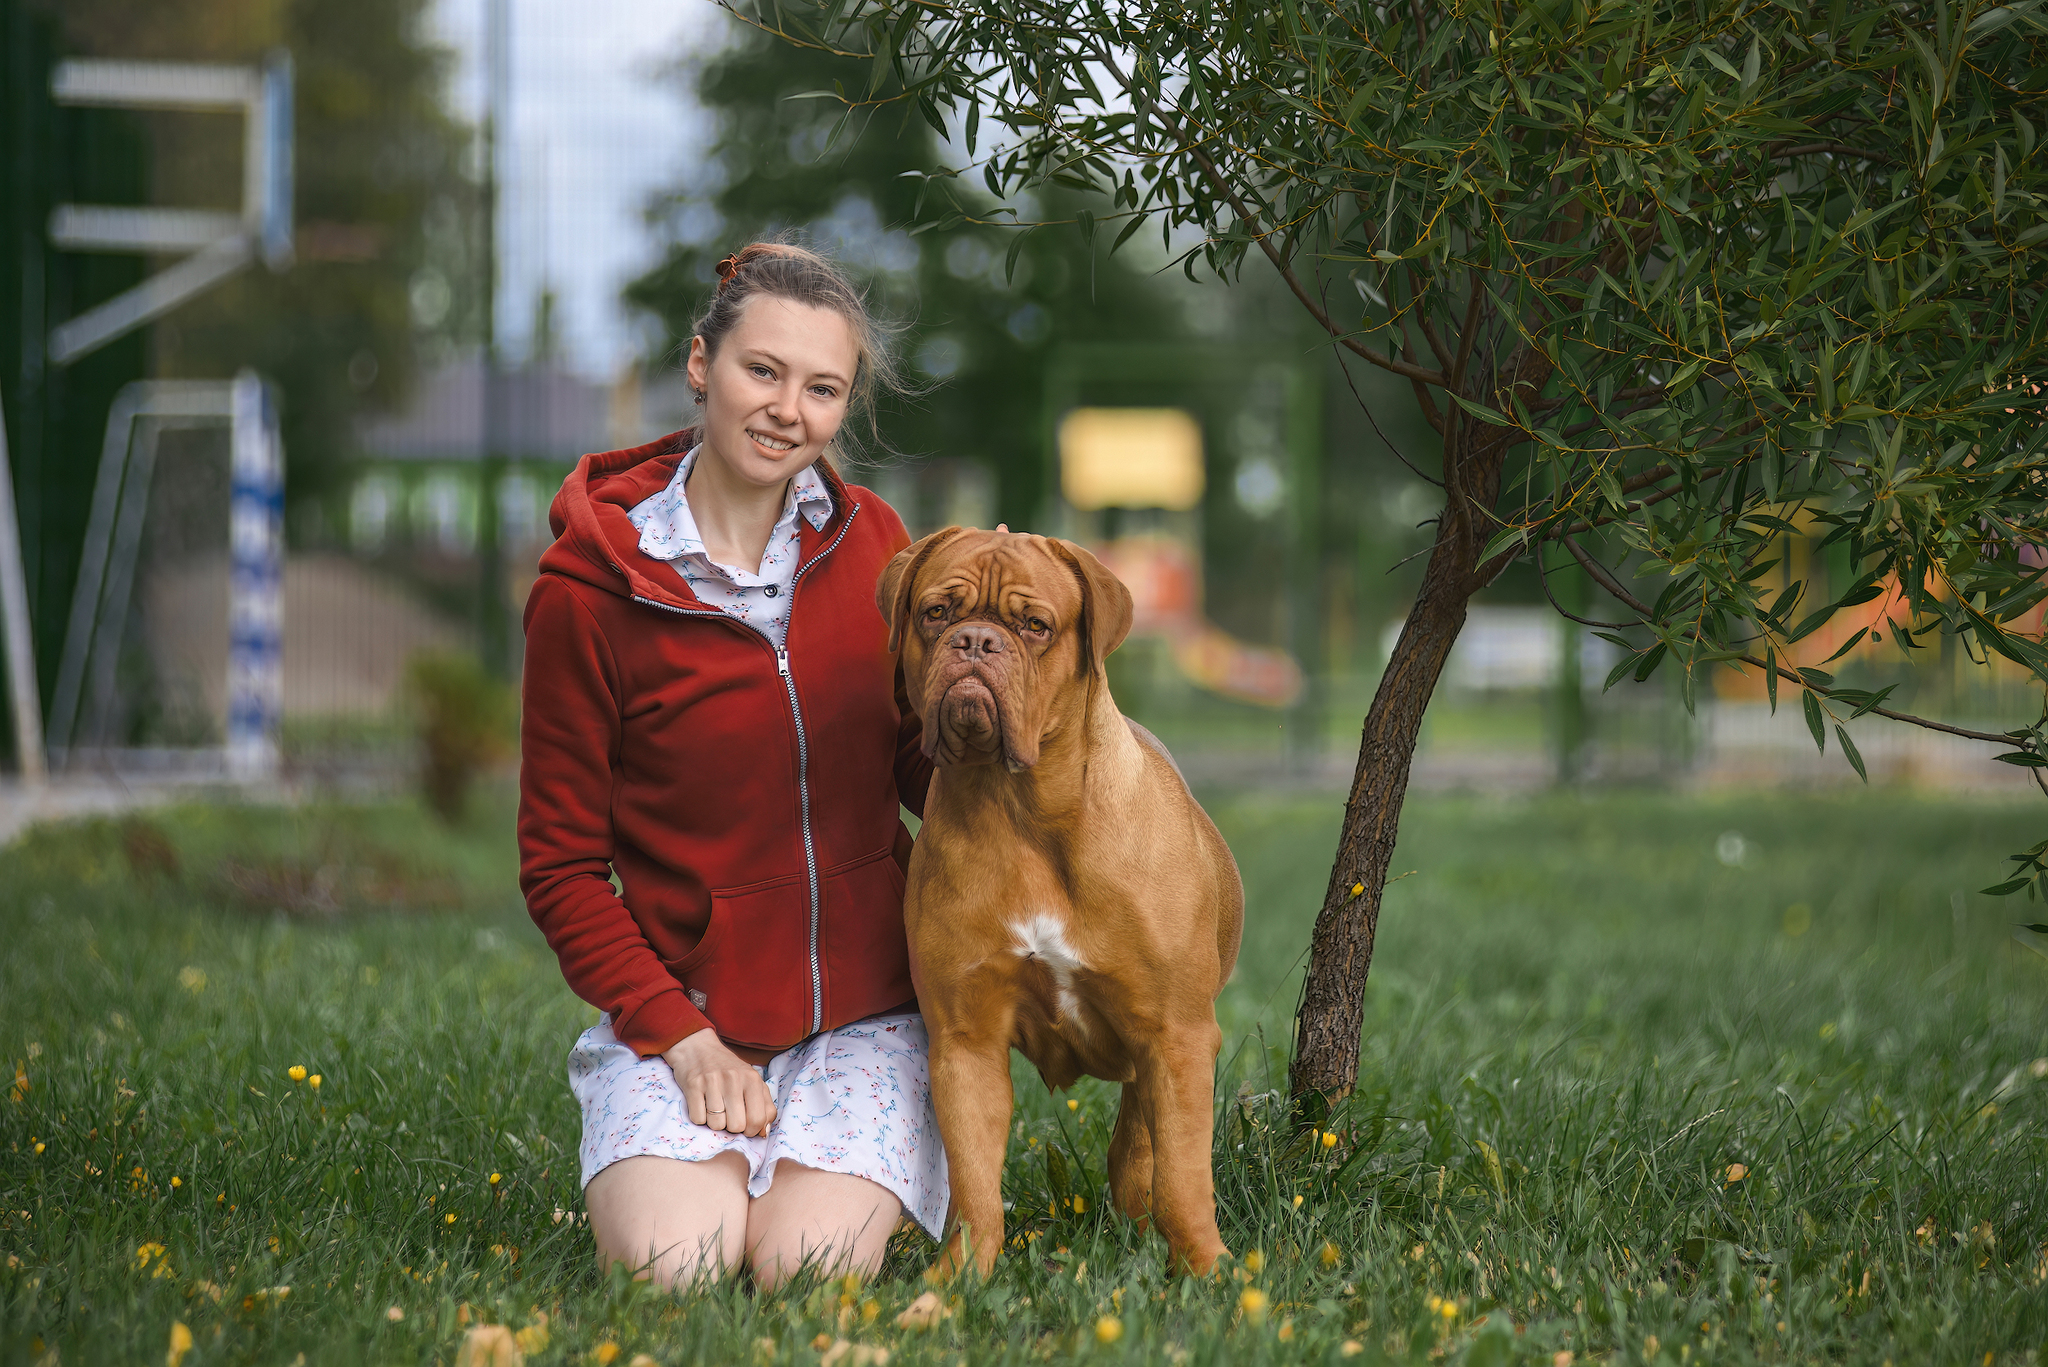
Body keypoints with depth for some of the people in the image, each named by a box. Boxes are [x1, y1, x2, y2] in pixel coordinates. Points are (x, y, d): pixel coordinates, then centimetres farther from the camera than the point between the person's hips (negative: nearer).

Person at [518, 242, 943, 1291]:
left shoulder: (872, 543, 3)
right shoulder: (593, 585, -7)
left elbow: (924, 778, 10)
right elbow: (561, 866, -2)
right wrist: (681, 1036, -12)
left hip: (864, 1015, 2)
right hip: (682, 1004, -1)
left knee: (807, 1271, -21)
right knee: (673, 1268, -25)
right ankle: (681, 1161, 9)